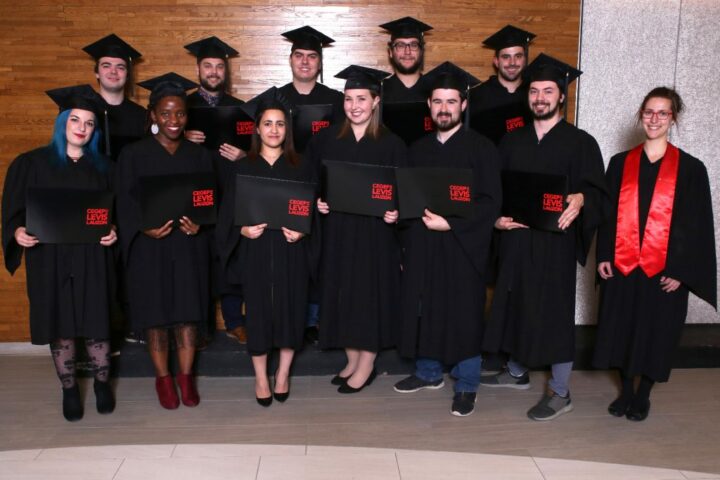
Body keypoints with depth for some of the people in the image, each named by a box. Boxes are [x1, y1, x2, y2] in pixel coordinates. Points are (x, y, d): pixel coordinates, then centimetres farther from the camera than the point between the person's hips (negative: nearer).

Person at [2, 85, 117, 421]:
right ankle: (69, 389, 21)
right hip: (50, 259, -1)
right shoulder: (32, 164, 2)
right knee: (60, 326, 5)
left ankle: (102, 383, 22)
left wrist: (112, 231, -11)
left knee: (95, 323, 4)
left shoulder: (101, 167, 9)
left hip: (92, 260, 1)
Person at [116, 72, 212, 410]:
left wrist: (200, 223, -15)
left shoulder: (199, 156, 7)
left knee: (188, 312, 4)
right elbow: (124, 202, -3)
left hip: (189, 246, 2)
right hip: (150, 247, -2)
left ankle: (186, 377, 18)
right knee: (156, 312, 6)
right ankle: (162, 378, 21)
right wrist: (144, 228, -21)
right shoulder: (133, 155, -1)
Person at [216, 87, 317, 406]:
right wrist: (243, 230, -16)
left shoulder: (300, 168, 5)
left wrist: (302, 230, -14)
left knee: (290, 310, 5)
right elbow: (229, 213, 3)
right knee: (258, 311, 4)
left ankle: (283, 374, 24)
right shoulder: (243, 168, 4)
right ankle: (261, 377, 20)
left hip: (291, 252, 1)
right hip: (255, 252, 0)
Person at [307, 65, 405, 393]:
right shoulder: (327, 139, 5)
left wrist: (395, 213, -21)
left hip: (374, 233, -3)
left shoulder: (391, 144, -4)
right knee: (342, 292, 10)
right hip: (337, 231, 4)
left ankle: (366, 364, 17)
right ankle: (352, 360, 26)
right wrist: (316, 201, -8)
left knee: (370, 292, 2)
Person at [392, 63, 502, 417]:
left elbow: (491, 201, -11)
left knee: (463, 315, 2)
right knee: (423, 309, 11)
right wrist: (405, 247, 7)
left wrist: (451, 223, -20)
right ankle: (428, 372, 30)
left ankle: (466, 386, 16)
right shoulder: (418, 150, 13)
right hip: (421, 246, 5)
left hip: (462, 247, -5)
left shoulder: (481, 148, -4)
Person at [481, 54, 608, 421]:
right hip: (514, 238, 5)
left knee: (554, 312, 0)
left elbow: (597, 190, -7)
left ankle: (560, 393, 14)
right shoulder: (511, 141, 11)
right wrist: (497, 217, -8)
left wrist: (580, 199, -29)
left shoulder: (580, 143, -2)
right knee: (514, 305, 15)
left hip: (555, 242, -5)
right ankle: (517, 372, 35)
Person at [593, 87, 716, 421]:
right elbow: (607, 213, 6)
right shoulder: (620, 163, 5)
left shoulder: (690, 169, -1)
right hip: (622, 266, 2)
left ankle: (643, 395, 27)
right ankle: (626, 390, 28)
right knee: (622, 329, 9)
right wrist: (603, 256, -2)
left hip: (664, 271, -2)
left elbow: (696, 225, -3)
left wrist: (680, 270, -9)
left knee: (655, 333, 8)